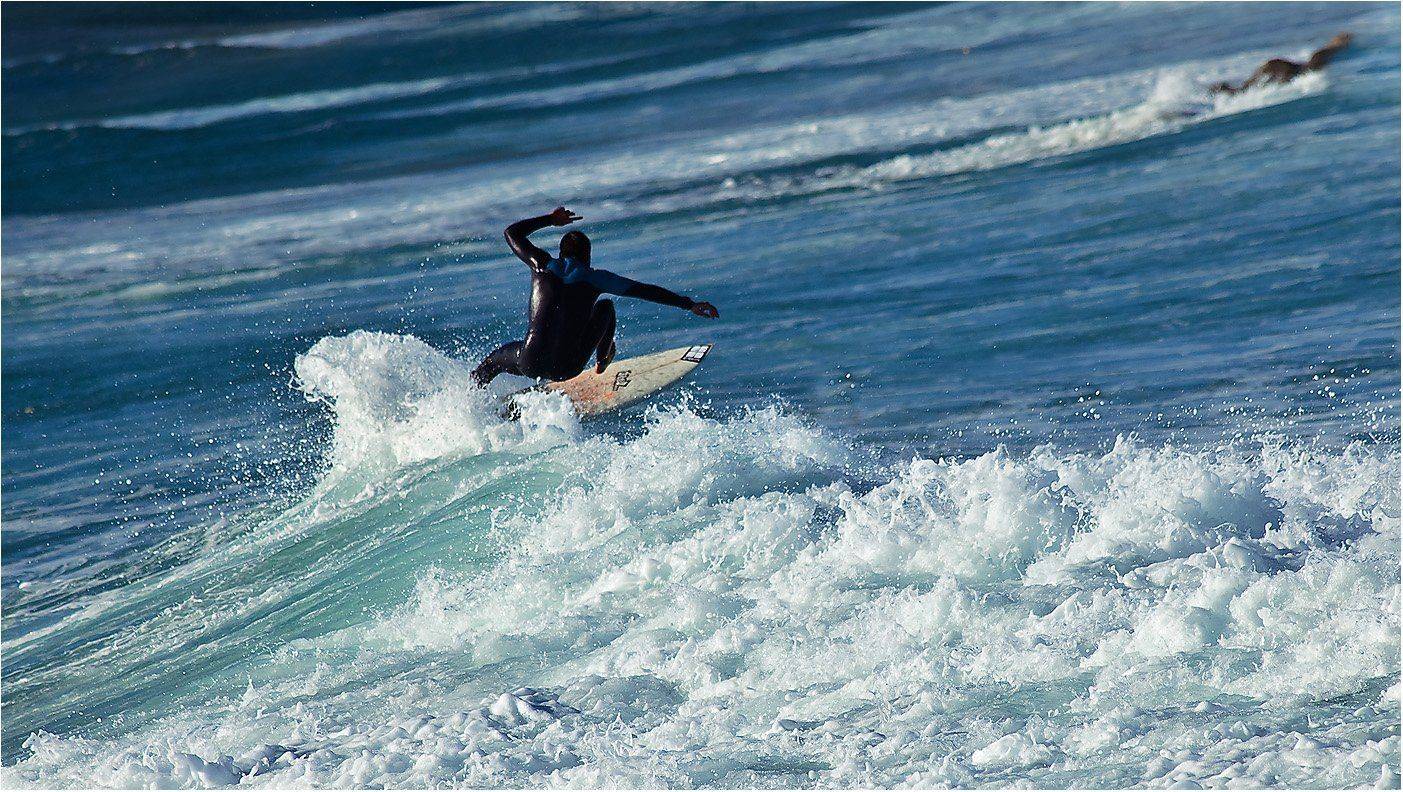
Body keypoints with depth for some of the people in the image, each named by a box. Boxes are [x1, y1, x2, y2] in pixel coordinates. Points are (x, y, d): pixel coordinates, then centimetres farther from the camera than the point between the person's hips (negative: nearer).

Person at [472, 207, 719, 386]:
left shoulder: (541, 265, 5)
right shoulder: (594, 278, -1)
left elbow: (512, 232, 23)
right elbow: (647, 291, -1)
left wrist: (551, 219, 32)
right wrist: (691, 305, 1)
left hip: (530, 364, 1)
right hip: (568, 368, -1)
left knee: (498, 357, 37)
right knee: (605, 306, 20)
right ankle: (603, 361, 35)